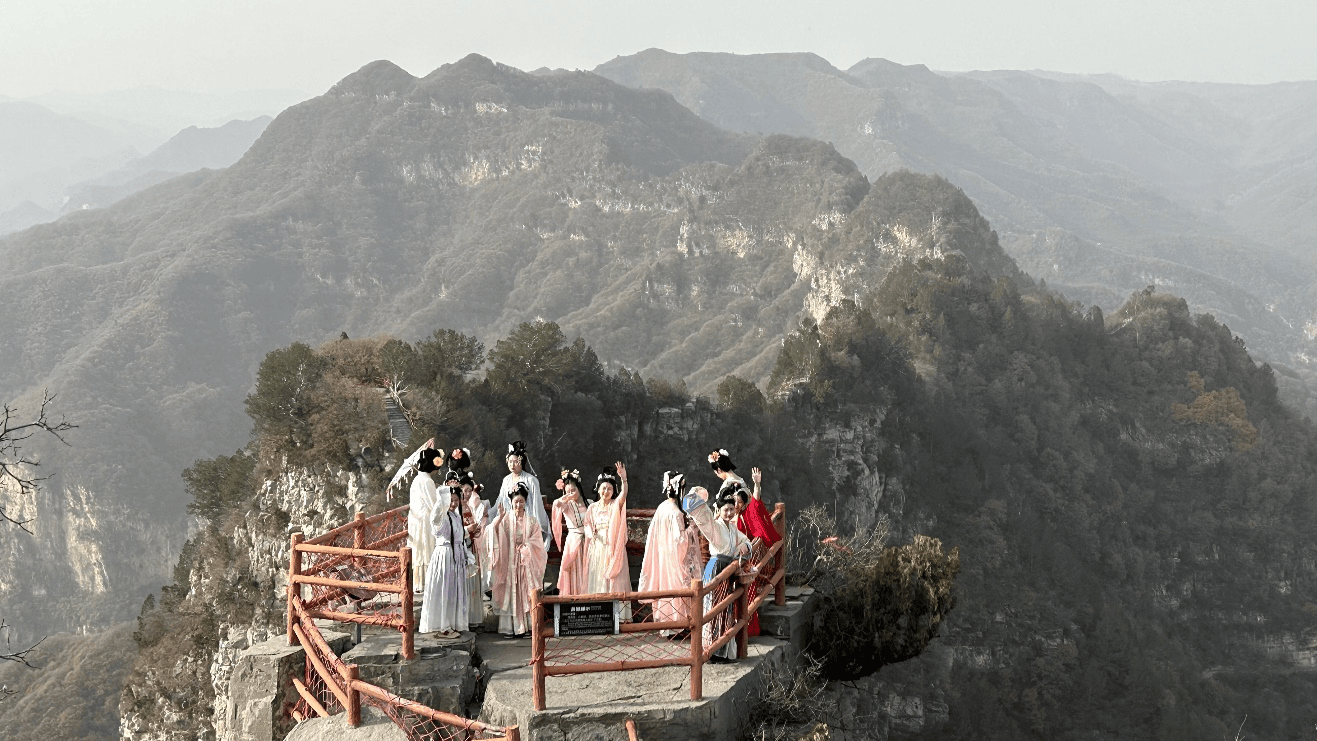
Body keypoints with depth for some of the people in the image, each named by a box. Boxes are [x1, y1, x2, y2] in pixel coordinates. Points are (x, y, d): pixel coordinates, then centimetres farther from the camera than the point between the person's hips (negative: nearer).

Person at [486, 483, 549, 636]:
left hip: (526, 561, 1)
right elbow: (492, 532, -12)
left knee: (526, 592, -1)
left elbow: (537, 541, 5)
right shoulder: (505, 518, 3)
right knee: (509, 591, -3)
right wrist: (499, 518, -24)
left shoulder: (531, 521, 8)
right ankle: (509, 627, 0)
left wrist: (525, 546, -10)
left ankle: (526, 626, 3)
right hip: (508, 561, -1)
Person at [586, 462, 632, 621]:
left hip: (614, 547, -3)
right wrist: (592, 534, -5)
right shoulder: (593, 508, 9)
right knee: (598, 580, 2)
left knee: (615, 578, -5)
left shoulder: (616, 505, -1)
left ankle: (618, 614, -2)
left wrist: (623, 478, -38)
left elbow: (624, 493, -21)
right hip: (598, 549, 3)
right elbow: (589, 526, 18)